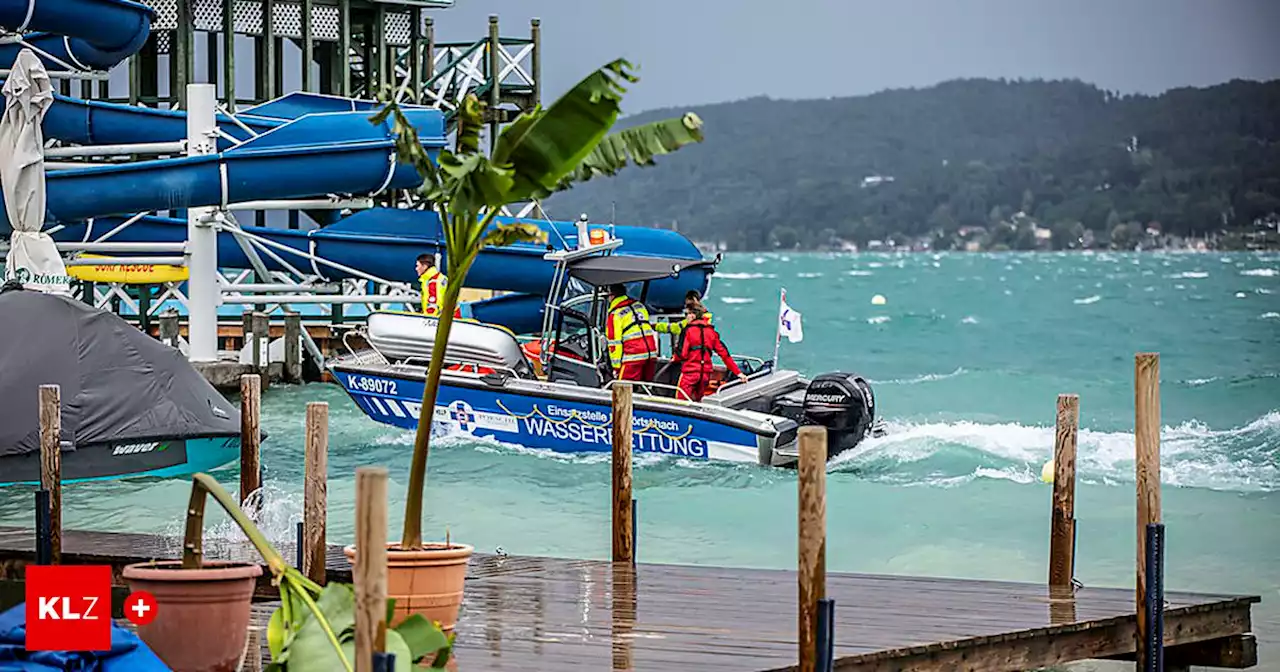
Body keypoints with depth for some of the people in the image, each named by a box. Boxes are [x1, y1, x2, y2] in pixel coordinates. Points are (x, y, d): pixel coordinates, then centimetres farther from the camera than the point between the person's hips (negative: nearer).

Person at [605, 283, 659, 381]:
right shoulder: (639, 305, 18)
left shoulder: (615, 314, -3)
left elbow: (614, 342, -5)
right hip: (651, 354, 7)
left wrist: (616, 366, -1)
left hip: (633, 358, -7)